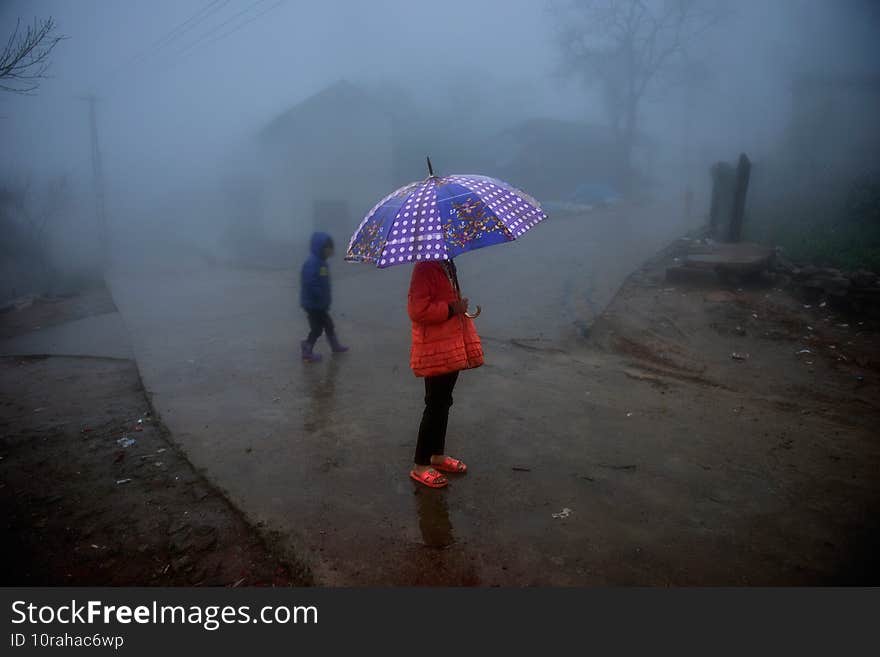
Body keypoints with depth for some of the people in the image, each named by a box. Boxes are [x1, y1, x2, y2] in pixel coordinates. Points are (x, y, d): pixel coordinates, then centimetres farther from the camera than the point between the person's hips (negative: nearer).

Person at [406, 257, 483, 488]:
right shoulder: (425, 268, -18)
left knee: (443, 403, 17)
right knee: (435, 406, -2)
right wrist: (451, 309, -21)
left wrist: (463, 308, 14)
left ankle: (438, 455, 32)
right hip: (435, 351, -9)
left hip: (452, 348, 9)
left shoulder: (447, 265, 12)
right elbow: (418, 311, -25)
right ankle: (420, 466, 10)